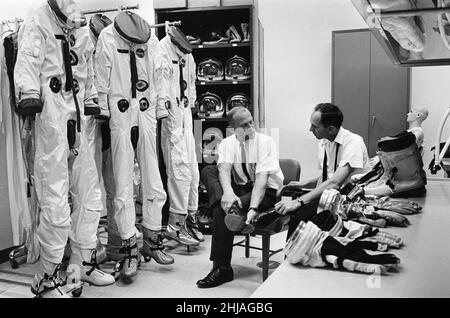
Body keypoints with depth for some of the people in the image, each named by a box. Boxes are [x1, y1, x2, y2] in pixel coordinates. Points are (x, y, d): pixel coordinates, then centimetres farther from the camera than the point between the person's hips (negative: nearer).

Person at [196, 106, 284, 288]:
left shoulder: (265, 142, -10)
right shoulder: (227, 143, 2)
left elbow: (262, 177, -22)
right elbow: (224, 169, -17)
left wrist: (253, 208, -37)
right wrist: (228, 191, -40)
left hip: (267, 191, -5)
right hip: (239, 189, 5)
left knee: (221, 211, -28)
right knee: (207, 171, -15)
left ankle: (222, 268, -18)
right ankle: (229, 206, -37)